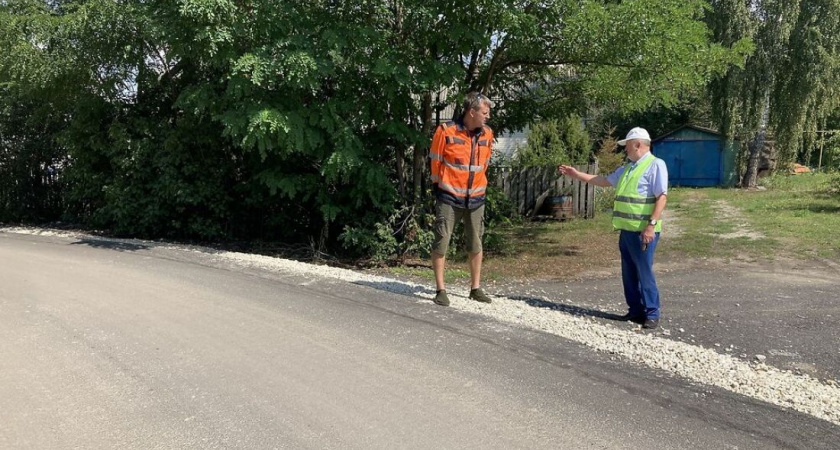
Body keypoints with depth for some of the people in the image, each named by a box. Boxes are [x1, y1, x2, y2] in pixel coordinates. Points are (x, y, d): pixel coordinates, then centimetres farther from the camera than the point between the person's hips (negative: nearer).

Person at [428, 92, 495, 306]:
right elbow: (435, 161, -3)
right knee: (441, 243, -2)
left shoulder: (487, 134, 2)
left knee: (476, 245, 11)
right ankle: (441, 290, 7)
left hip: (476, 198, 5)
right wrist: (440, 186, 6)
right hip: (449, 197, -4)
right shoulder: (446, 131, -13)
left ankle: (475, 288, 22)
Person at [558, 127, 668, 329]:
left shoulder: (655, 165, -9)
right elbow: (604, 180, 29)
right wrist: (577, 174, 26)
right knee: (629, 273, 12)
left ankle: (652, 314, 3)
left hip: (643, 231, -9)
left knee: (644, 273, -5)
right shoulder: (627, 168, 17)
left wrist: (651, 224, -23)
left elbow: (662, 197, -16)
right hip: (626, 229, 9)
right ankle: (636, 310, 21)